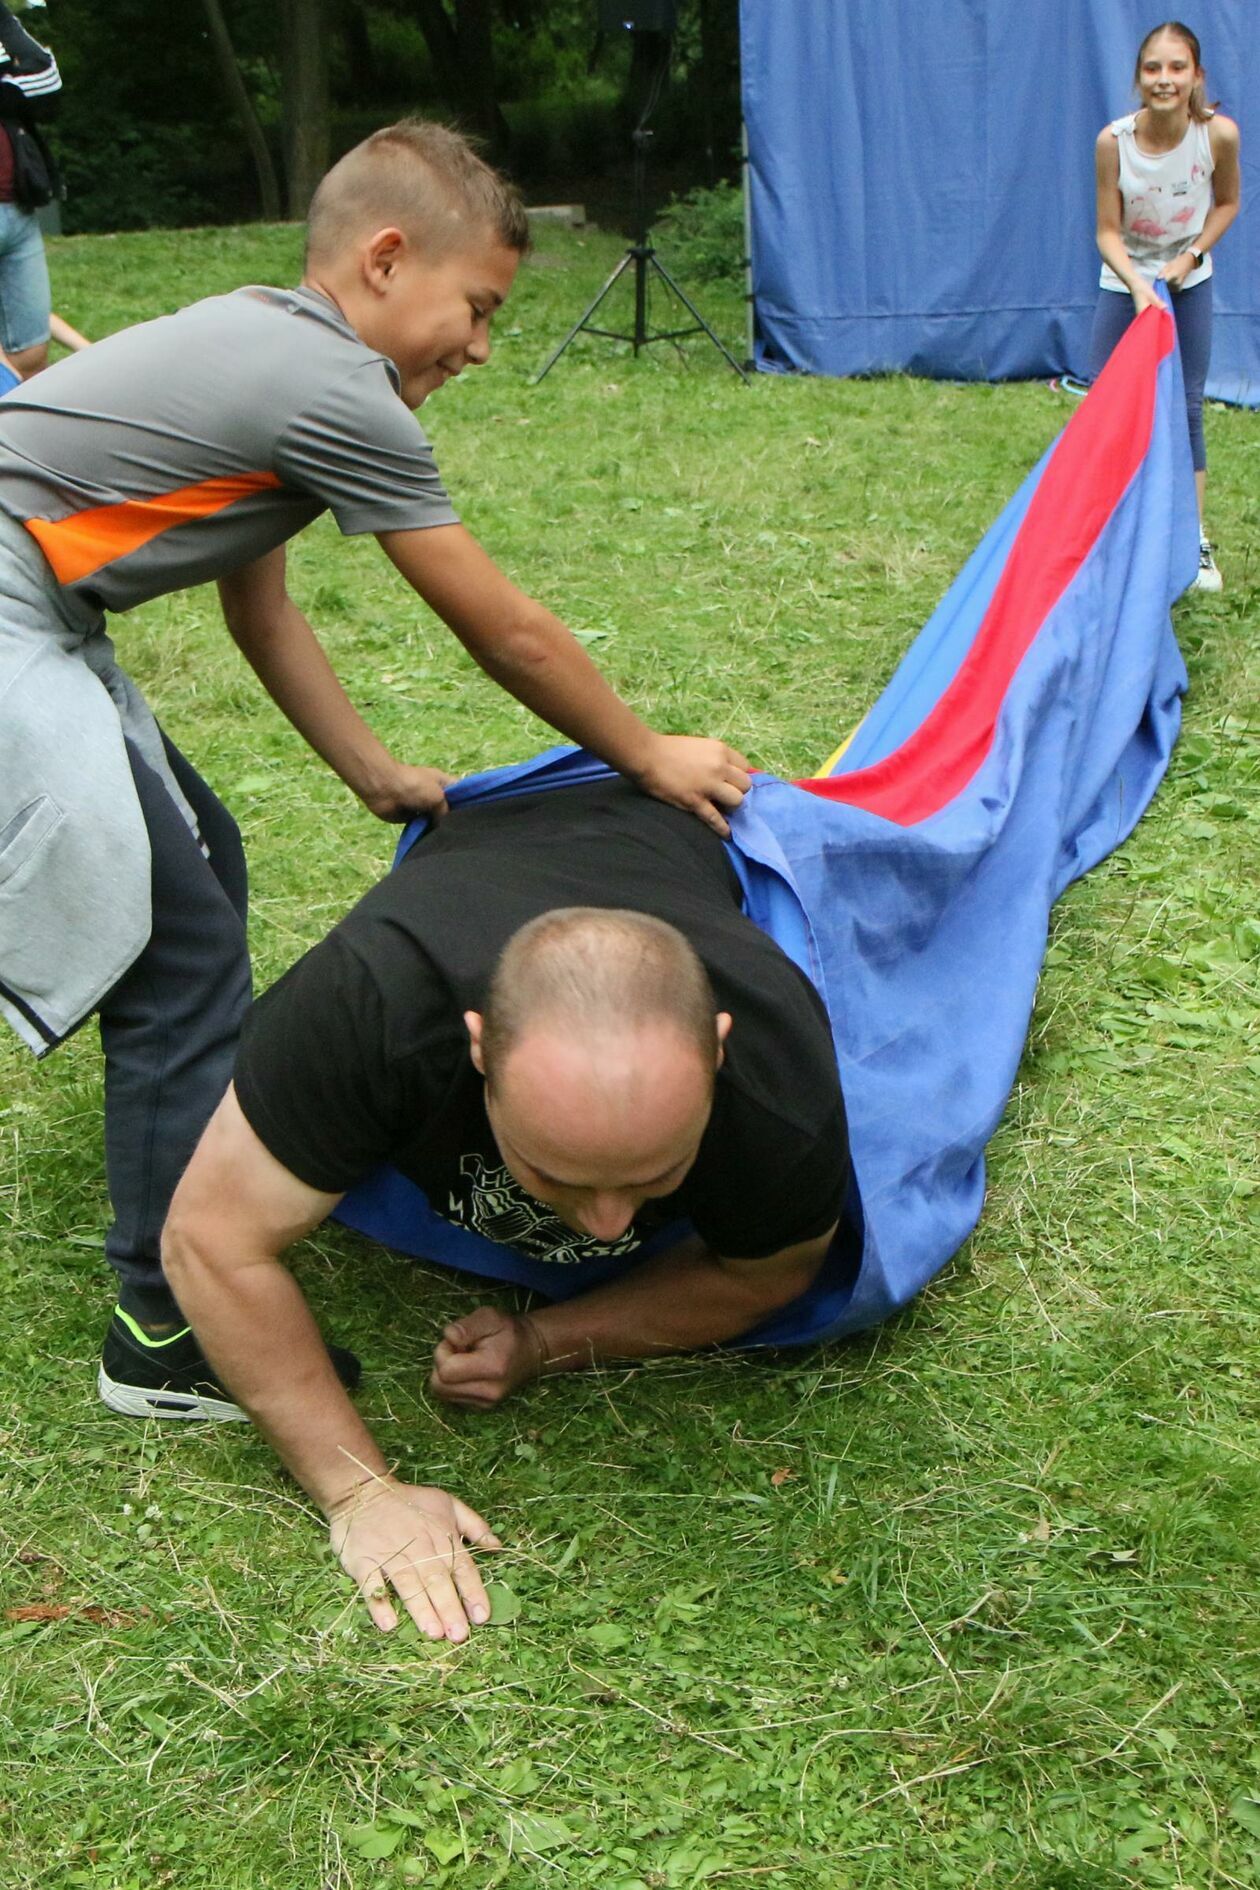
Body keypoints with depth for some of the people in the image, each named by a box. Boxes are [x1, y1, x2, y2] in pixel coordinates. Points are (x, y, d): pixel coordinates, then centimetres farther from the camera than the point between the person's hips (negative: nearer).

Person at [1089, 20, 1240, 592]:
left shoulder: (1219, 133, -20)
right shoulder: (1114, 141, -22)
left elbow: (1227, 202, -1)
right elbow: (1108, 231, -16)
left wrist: (1192, 255, -14)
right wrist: (1138, 284, -31)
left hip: (1189, 284, 0)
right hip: (1124, 283, 0)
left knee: (1185, 407, 2)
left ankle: (1194, 540, 12)